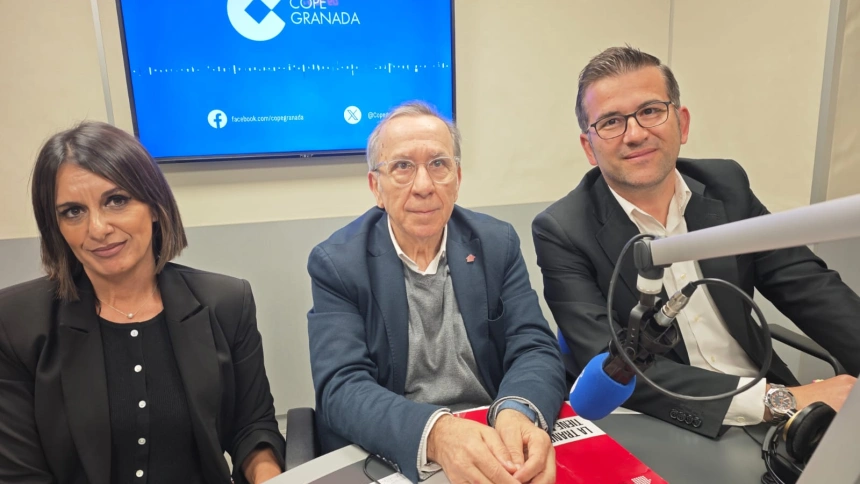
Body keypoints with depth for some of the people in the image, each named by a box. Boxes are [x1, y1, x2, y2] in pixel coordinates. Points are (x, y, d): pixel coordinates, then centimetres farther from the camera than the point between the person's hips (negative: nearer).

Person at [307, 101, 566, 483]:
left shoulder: (497, 244, 0)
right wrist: (436, 432, -32)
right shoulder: (337, 263, -7)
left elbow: (536, 349, -6)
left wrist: (517, 414, -27)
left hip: (497, 453, 2)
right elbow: (342, 389, -15)